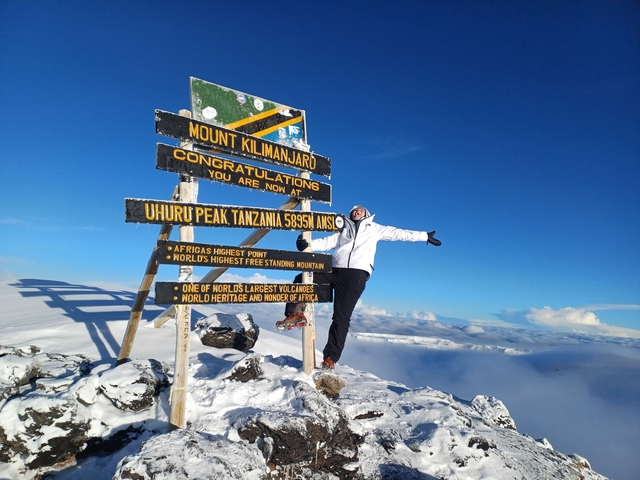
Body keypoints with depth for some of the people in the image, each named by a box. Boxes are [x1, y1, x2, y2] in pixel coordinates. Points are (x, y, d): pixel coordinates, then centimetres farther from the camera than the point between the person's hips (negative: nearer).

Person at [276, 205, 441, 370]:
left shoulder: (374, 228, 24)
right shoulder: (343, 231, 30)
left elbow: (398, 233, 21)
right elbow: (326, 243, 17)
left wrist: (425, 236, 17)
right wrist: (307, 244, -3)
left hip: (356, 274, -4)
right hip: (334, 270, 4)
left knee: (341, 317, -10)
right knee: (301, 280, -7)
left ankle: (331, 357, -7)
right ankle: (296, 314, -12)